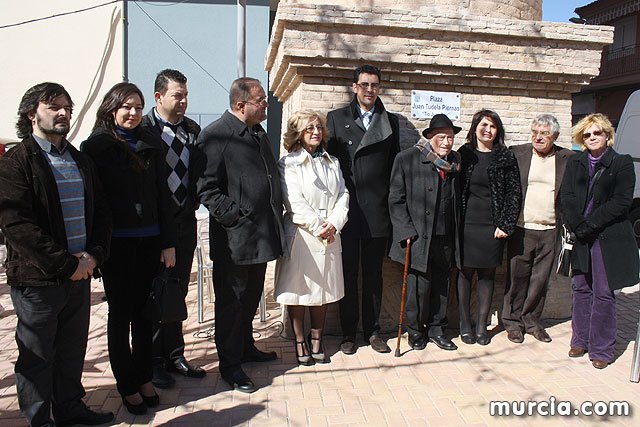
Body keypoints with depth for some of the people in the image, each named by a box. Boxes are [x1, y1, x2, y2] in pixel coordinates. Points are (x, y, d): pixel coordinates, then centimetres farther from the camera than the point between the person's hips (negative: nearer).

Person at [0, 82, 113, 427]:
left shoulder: (80, 161, 14)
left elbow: (101, 213, 14)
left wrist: (93, 255, -2)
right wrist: (65, 264, -16)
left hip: (79, 273, 6)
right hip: (38, 279, -6)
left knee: (73, 350, 17)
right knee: (37, 356, 8)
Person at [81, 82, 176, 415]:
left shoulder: (151, 145, 7)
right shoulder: (95, 146, -2)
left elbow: (162, 195, 6)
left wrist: (168, 243, 3)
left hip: (149, 241, 3)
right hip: (116, 244, -3)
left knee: (144, 312, 11)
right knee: (120, 314, 7)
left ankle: (144, 378, 25)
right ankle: (127, 386, 20)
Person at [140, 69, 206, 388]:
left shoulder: (192, 130, 7)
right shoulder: (142, 129, -10)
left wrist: (193, 203, 0)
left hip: (185, 221, 5)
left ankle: (174, 355, 29)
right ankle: (153, 360, 23)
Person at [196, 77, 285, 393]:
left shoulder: (258, 132, 14)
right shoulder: (215, 135, -13)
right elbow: (206, 188, -17)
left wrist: (276, 211, 13)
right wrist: (235, 216, -20)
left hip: (262, 234, 8)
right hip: (234, 237, -8)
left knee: (251, 298, 21)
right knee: (231, 302, 6)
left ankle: (246, 347, 39)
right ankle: (229, 365, 19)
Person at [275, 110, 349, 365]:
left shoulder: (332, 163, 15)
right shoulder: (288, 164, -3)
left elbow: (343, 196, 7)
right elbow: (294, 202, -11)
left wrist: (333, 224, -8)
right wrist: (318, 227, -13)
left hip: (330, 236, 5)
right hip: (300, 236, -4)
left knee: (323, 288, 10)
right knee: (298, 289, 3)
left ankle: (316, 341, 24)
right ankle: (299, 343, 17)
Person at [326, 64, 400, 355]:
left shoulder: (390, 122, 11)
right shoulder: (336, 118, 5)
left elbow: (394, 165, 11)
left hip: (378, 210, 2)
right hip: (347, 209, -2)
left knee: (374, 274, 10)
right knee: (348, 273, 6)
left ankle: (373, 331, 22)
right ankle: (348, 333, 18)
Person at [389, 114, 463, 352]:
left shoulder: (455, 162, 10)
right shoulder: (407, 159, -6)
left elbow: (457, 201, 16)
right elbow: (396, 200, -6)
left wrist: (456, 234, 10)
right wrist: (407, 232, -13)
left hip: (446, 240, 5)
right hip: (418, 238, -5)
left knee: (441, 285, 14)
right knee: (420, 286, -1)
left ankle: (436, 329, 30)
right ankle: (415, 331, 20)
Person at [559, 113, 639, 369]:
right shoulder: (575, 163, 11)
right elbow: (565, 198, 3)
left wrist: (588, 225, -14)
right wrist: (576, 227, -11)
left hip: (609, 238, -4)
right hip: (580, 237, 4)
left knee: (603, 294, 0)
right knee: (581, 289, 11)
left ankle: (601, 349, 10)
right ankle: (580, 341, 23)